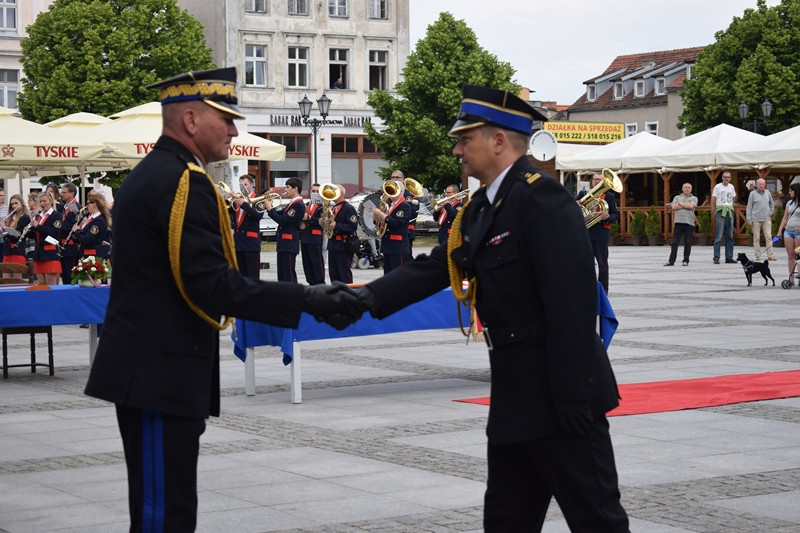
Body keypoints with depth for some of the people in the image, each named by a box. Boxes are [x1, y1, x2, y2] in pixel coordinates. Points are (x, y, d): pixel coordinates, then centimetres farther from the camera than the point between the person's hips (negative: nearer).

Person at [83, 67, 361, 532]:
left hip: (146, 368, 10)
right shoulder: (186, 181, -16)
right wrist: (307, 300, -21)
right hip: (163, 374, -10)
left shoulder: (149, 175, 16)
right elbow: (211, 285, -23)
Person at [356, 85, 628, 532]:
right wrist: (371, 298, -7)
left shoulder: (542, 197, -16)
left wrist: (573, 395, -23)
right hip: (516, 395, 10)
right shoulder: (481, 209, 14)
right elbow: (435, 267, 9)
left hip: (559, 393, -10)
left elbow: (573, 299, -22)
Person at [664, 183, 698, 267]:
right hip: (678, 222, 1)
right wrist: (686, 205, -3)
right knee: (675, 242, -2)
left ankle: (686, 261, 8)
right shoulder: (677, 197, 16)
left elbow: (691, 206, -8)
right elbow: (673, 207, 0)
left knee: (687, 243, 0)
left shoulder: (694, 198, 12)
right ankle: (671, 261, -1)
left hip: (689, 223, -1)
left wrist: (680, 204, 0)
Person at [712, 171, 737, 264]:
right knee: (719, 236, -10)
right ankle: (716, 258, -10)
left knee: (730, 236, 7)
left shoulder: (731, 187, 13)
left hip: (729, 212, 6)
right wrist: (713, 214, -6)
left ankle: (729, 257, 13)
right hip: (720, 212, -6)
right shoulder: (717, 187, -2)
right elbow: (713, 201, -3)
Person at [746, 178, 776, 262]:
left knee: (769, 237, -4)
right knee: (756, 238, 1)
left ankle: (770, 255, -5)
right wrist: (749, 220, -4)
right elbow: (749, 207, 1)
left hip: (766, 219, 2)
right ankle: (758, 256, 5)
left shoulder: (767, 193, 11)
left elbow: (772, 204, 27)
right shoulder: (753, 194, 1)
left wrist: (771, 212, 13)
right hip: (756, 219, -2)